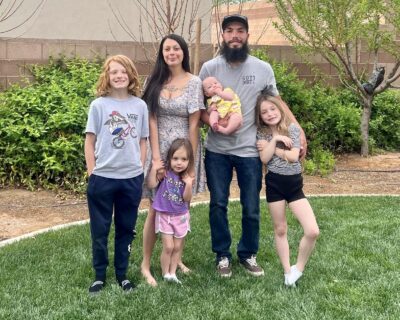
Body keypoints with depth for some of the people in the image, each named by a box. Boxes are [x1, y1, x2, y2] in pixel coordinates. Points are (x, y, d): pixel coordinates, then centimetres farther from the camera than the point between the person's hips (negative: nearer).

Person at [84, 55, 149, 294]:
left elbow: (143, 141, 9)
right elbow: (90, 142, 0)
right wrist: (92, 173, -3)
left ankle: (122, 274, 26)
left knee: (126, 229, 12)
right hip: (102, 177, -2)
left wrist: (139, 170, 4)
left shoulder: (140, 105, 2)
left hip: (132, 178, 2)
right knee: (100, 230, 8)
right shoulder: (99, 105, -3)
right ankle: (100, 275, 22)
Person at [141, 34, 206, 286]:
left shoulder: (194, 82, -4)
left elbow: (194, 124, -6)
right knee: (156, 210, 0)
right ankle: (146, 264, 8)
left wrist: (191, 161, -9)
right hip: (160, 150, 1)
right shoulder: (156, 81, 2)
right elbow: (152, 120, -2)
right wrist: (156, 157, -10)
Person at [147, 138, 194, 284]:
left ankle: (173, 273, 21)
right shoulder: (165, 172, -12)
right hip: (164, 215, -3)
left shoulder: (187, 177, -6)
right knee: (168, 247, -3)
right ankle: (165, 274, 13)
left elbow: (187, 199, -10)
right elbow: (151, 184, -20)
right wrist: (154, 169, -27)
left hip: (181, 216, 3)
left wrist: (189, 185, -24)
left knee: (178, 247, 9)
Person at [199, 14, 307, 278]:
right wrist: (212, 121, -18)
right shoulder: (210, 68, -2)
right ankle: (222, 255, 25)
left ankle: (248, 254, 28)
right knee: (218, 205, 8)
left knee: (251, 209, 7)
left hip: (249, 150, 0)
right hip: (217, 150, 0)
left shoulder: (263, 69, -1)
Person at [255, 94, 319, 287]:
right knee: (280, 230, 10)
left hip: (294, 184, -1)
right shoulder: (262, 133, 2)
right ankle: (287, 272, 23)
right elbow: (264, 158, -11)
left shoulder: (292, 128, -3)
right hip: (274, 184, 1)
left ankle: (298, 269, 8)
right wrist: (275, 139, -16)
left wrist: (270, 147, -9)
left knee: (313, 231, -11)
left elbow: (293, 156, -14)